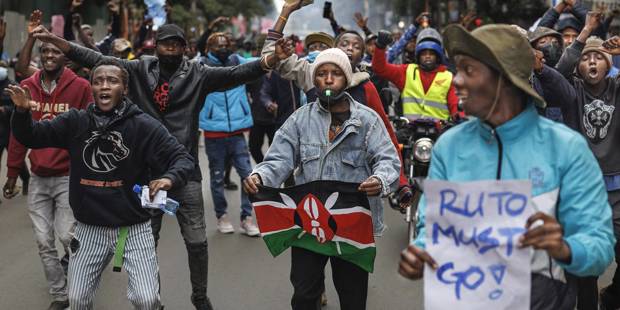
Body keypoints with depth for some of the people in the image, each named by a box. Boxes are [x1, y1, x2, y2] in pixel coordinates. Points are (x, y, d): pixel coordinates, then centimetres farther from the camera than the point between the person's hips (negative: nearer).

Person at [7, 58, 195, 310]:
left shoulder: (144, 125, -10)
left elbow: (182, 157, -9)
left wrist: (169, 178, -31)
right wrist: (22, 111, -16)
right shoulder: (75, 121, -1)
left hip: (133, 227, -3)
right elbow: (30, 136, 5)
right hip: (90, 228, 3)